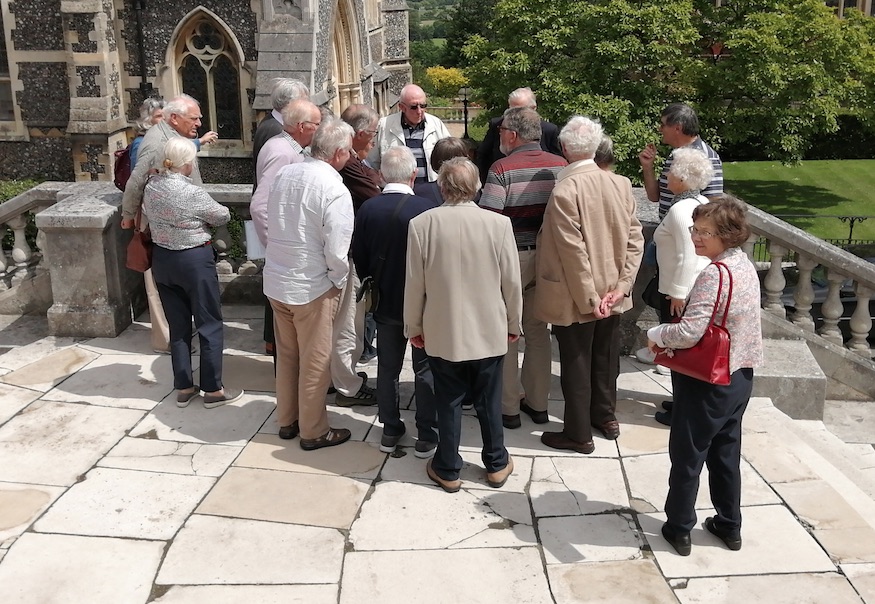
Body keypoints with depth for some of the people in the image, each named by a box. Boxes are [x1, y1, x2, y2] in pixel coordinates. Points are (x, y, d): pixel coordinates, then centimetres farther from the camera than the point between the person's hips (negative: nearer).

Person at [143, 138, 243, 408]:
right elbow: (223, 216, -8)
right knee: (210, 325, 7)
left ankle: (183, 388, 23)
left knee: (178, 325, 15)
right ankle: (213, 390, 13)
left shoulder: (151, 187, -3)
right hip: (194, 260, -7)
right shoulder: (193, 194, -21)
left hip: (162, 260, 7)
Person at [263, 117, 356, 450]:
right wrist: (339, 281, -4)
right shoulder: (335, 191, -21)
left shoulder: (284, 174, -2)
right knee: (314, 362, 10)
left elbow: (272, 222, 8)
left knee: (286, 355, 21)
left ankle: (287, 420, 36)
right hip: (312, 288, -6)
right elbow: (337, 251, -22)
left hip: (275, 281, 6)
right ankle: (313, 432, 24)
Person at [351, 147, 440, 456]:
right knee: (425, 369, 10)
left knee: (387, 367, 15)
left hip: (386, 301, 3)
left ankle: (390, 431, 25)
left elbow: (359, 260, -2)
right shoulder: (428, 209, -20)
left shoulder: (367, 209, -10)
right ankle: (426, 436, 15)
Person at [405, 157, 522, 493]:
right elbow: (511, 282, -5)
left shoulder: (421, 224, -13)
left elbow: (414, 284, -6)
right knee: (489, 401, 16)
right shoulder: (499, 224, -12)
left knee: (448, 402, 12)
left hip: (442, 332, 0)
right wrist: (513, 324, 10)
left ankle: (447, 470, 25)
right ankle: (496, 465, 31)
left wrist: (414, 327, 8)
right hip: (489, 331, 1)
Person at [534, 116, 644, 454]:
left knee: (576, 364, 8)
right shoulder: (621, 184, -4)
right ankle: (605, 417, 40)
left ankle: (578, 435, 21)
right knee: (605, 358, 22)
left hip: (575, 299, -6)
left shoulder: (564, 191, -22)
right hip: (612, 295, 6)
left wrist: (588, 299, -15)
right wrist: (621, 286, -3)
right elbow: (635, 239, -3)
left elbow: (574, 251, -22)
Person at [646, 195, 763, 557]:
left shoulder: (714, 274, -24)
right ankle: (729, 526, 33)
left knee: (687, 457, 8)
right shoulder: (746, 266, 4)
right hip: (739, 377, 8)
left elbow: (689, 333, -30)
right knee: (726, 455, 20)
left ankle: (679, 529, 22)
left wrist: (656, 334, -11)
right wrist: (673, 340, 4)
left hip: (706, 382, -8)